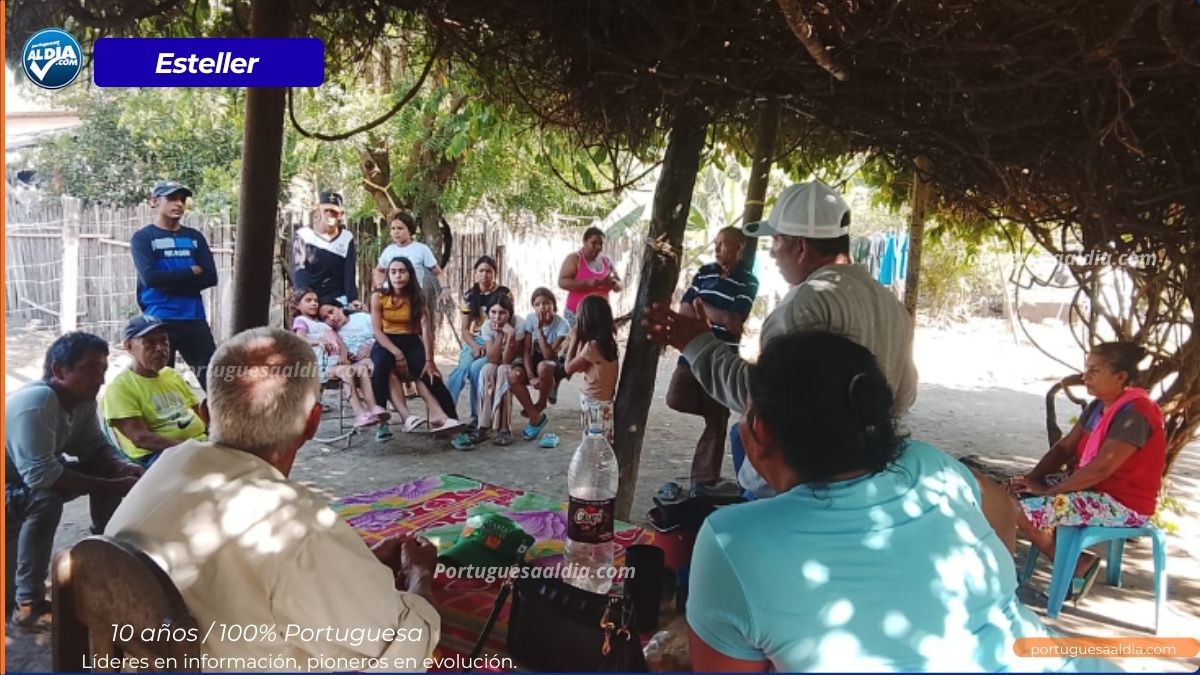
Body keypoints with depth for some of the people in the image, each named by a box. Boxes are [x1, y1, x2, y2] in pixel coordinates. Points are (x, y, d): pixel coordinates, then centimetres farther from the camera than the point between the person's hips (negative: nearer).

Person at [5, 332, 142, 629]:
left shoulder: (83, 399, -8)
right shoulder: (35, 402, -33)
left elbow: (95, 446, 0)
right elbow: (40, 474, -39)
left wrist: (122, 468, -21)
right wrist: (113, 486, -37)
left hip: (30, 481, 8)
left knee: (108, 470, -4)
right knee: (45, 499, -35)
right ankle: (28, 605, -23)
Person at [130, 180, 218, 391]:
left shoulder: (195, 237, 12)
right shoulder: (143, 238, 1)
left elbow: (210, 277, 0)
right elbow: (150, 277, -14)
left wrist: (170, 283, -9)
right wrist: (191, 272, -7)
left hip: (194, 319, 3)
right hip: (159, 321, -3)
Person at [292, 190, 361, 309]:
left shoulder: (347, 238, 5)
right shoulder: (303, 235, -1)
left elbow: (351, 272, 0)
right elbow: (299, 272, -7)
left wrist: (353, 299, -15)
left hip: (338, 300, 1)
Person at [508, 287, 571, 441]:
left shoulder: (562, 325, -19)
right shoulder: (530, 319, -9)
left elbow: (548, 355, -26)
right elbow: (526, 351, -11)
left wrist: (539, 329, -29)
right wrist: (530, 376, -24)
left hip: (555, 363, -3)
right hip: (533, 361, 4)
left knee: (543, 367, -40)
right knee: (513, 376, -29)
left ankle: (541, 404, -10)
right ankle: (536, 417, -14)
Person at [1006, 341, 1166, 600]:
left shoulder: (1134, 413, -23)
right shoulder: (1098, 406, 6)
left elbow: (1102, 467, -29)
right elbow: (1065, 447, 8)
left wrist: (1049, 490, -21)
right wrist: (1032, 478, -8)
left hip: (1123, 504, -10)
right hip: (1093, 487, 10)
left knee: (1024, 512, -21)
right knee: (1017, 493, 3)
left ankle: (1077, 566, 0)